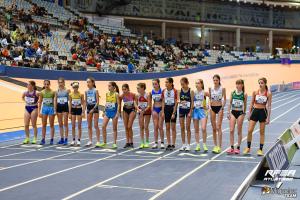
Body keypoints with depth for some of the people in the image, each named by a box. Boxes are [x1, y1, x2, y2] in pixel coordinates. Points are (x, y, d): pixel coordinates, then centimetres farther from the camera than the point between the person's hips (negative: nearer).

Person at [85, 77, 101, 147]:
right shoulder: (86, 91, 8)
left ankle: (98, 141, -3)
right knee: (89, 126, 7)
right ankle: (90, 141, 14)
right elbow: (86, 101, 14)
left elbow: (97, 101, -12)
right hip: (89, 108, 6)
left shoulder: (95, 91, -7)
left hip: (95, 108, -6)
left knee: (96, 126, -7)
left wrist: (93, 109, -21)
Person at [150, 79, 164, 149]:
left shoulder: (161, 91, -8)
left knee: (160, 127, -3)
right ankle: (156, 143, 9)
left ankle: (162, 142, 6)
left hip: (161, 109, -3)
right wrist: (152, 110, 7)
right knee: (155, 127, 4)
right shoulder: (151, 92, 3)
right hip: (154, 109, 3)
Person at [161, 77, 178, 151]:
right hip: (166, 108, 5)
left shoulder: (175, 91, -9)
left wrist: (173, 113, -13)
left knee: (173, 127, 0)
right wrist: (163, 112, 2)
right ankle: (169, 144, 13)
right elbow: (163, 102, 9)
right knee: (167, 127, 6)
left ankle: (173, 144, 6)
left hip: (173, 108, -5)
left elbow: (176, 103, -9)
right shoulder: (164, 91, 4)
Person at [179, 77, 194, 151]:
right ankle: (183, 144, 15)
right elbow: (178, 100, 5)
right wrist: (180, 102, -18)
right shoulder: (179, 91, 1)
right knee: (182, 128, 7)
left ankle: (188, 145, 8)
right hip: (181, 110, 3)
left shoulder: (191, 91, -7)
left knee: (187, 128, 0)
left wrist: (190, 112, -12)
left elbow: (192, 102, -7)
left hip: (188, 110, -3)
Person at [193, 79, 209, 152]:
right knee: (196, 129, 7)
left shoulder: (204, 93, -5)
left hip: (202, 110, -4)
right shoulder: (194, 92, 5)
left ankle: (204, 145, 1)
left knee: (203, 129, -14)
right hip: (195, 110, 4)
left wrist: (208, 106, -4)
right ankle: (197, 145, 15)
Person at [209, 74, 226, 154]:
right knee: (214, 128, 7)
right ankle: (215, 145, 14)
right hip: (212, 108, 4)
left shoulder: (222, 89, -3)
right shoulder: (210, 89, 5)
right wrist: (209, 106, 1)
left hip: (219, 107, -4)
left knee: (218, 127, -10)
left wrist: (222, 108, -10)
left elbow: (224, 99, 0)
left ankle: (219, 146, -10)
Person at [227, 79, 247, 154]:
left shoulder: (244, 94, -3)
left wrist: (244, 114, 4)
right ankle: (232, 148, 1)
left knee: (239, 131, 5)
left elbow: (245, 105, 4)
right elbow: (230, 103, 7)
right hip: (233, 112, 2)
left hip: (240, 113, -2)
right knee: (231, 131, -4)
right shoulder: (233, 93, 3)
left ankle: (238, 148, 12)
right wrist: (228, 112, 2)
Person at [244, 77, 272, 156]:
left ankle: (260, 149, 13)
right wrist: (249, 114, 4)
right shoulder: (255, 92, 0)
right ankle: (248, 148, 12)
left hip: (263, 112, -2)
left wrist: (268, 117, -7)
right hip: (255, 111, 2)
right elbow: (251, 103, 7)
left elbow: (269, 106, -4)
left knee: (262, 132, 6)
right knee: (249, 131, -2)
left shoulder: (268, 94, -5)